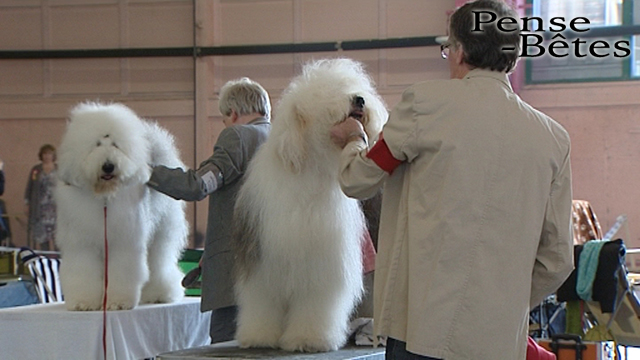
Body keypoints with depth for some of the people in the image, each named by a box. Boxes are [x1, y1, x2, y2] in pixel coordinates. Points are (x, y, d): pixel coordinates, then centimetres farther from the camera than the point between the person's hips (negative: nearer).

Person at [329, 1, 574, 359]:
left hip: (426, 326, -4)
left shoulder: (427, 101, -5)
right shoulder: (554, 138, 7)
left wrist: (353, 140, 28)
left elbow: (358, 181, 6)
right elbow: (557, 257, 10)